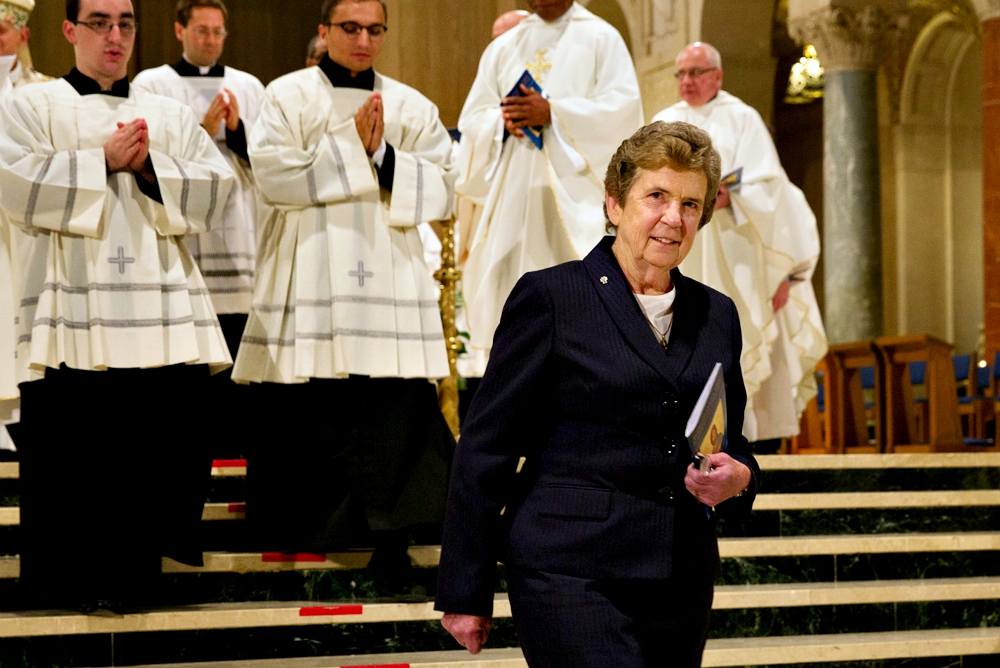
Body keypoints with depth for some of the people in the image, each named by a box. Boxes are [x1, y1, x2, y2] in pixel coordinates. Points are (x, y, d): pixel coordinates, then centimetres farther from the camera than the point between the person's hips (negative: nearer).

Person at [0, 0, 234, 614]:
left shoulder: (172, 115, 22)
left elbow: (217, 190, 9)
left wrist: (150, 168, -5)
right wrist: (103, 161, -6)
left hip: (160, 306, 3)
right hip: (73, 305, -3)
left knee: (164, 444, -6)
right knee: (72, 449, -8)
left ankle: (129, 574, 5)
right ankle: (71, 580, 2)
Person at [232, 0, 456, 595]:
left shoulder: (412, 107, 11)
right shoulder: (289, 96, 5)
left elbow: (442, 190, 3)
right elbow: (274, 174, -10)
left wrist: (383, 155, -11)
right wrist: (351, 146, -12)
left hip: (389, 284, 2)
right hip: (309, 287, -1)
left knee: (396, 414, -5)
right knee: (304, 414, 0)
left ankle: (391, 544, 2)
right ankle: (296, 533, 16)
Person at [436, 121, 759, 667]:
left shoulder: (717, 315, 14)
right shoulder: (549, 296, -2)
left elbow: (734, 446, 24)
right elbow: (486, 448, -3)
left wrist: (738, 478, -2)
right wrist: (465, 594, -5)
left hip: (681, 581, 6)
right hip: (570, 575, -6)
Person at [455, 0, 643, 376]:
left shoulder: (600, 39, 7)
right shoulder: (502, 48, 19)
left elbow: (622, 106, -5)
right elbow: (472, 119, 14)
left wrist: (552, 113, -14)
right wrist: (502, 120, -9)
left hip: (574, 189, -4)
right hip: (513, 192, 4)